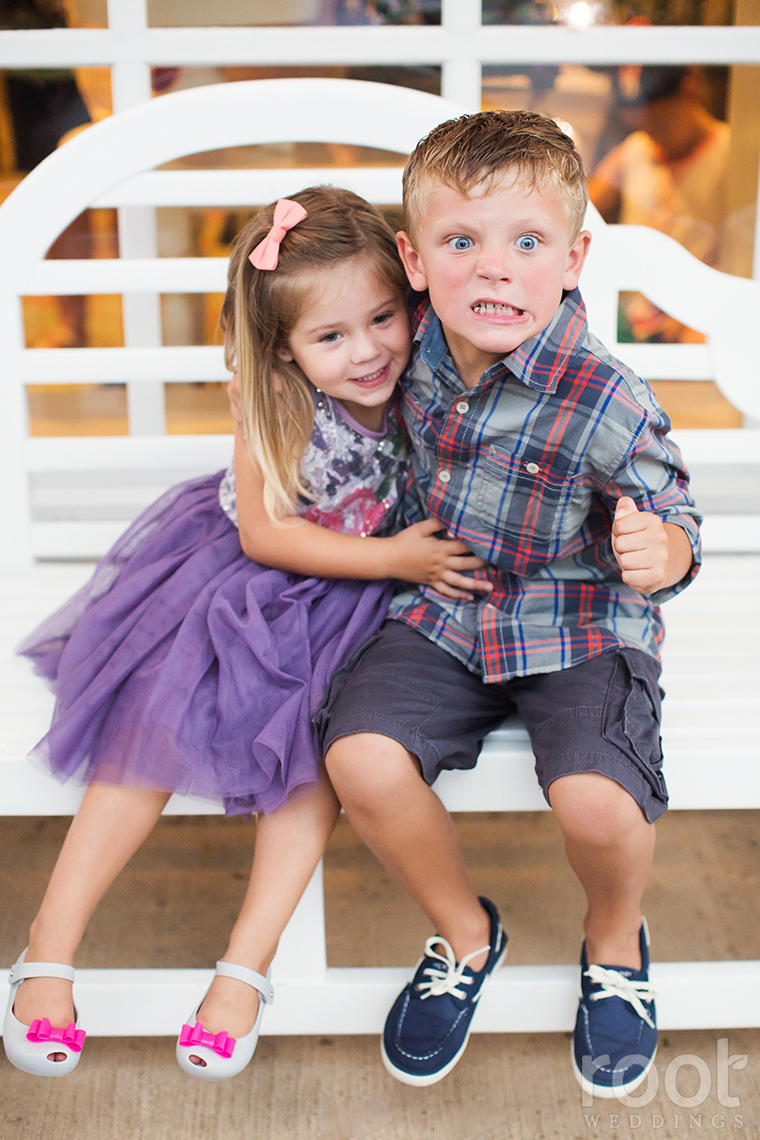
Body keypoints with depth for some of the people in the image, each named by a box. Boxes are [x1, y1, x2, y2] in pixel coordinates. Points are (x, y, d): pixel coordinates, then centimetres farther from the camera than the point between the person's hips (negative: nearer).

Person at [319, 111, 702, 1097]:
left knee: (596, 797, -27)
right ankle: (464, 934, 11)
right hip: (442, 611, 4)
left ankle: (616, 941, 12)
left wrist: (658, 554, -33)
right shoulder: (418, 342, -9)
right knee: (361, 758, -19)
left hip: (578, 623, -3)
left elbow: (674, 527, -9)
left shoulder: (607, 407, -22)